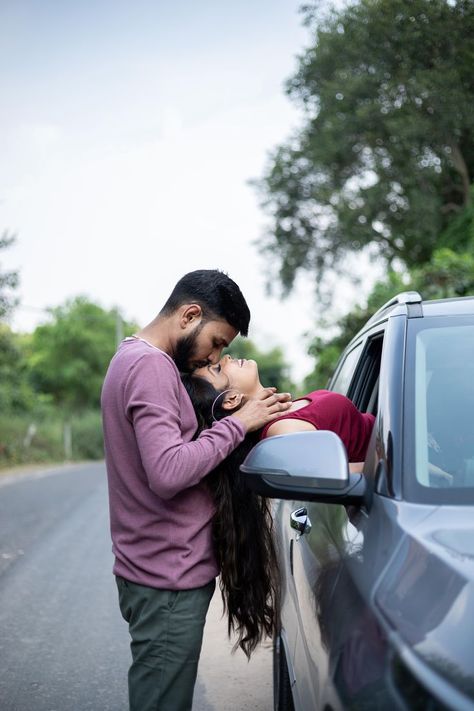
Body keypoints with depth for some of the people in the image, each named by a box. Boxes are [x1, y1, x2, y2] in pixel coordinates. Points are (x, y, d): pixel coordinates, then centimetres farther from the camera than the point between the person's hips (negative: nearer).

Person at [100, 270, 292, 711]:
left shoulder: (133, 359, 17)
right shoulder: (151, 365, -17)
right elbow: (168, 473, -26)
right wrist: (238, 423, -17)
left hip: (156, 571, 10)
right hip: (168, 579, -10)